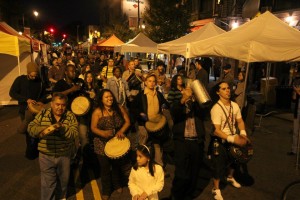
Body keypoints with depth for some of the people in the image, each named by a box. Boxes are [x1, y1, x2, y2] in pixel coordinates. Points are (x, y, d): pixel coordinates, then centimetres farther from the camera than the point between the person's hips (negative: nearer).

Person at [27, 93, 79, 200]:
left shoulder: (70, 116, -7)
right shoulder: (43, 114, -3)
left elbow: (74, 135, -15)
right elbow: (31, 128, -6)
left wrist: (62, 128, -32)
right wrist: (42, 130, -26)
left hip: (64, 155, 1)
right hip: (46, 156, -1)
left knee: (63, 180, 21)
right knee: (48, 183, 7)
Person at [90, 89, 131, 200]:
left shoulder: (119, 108, -4)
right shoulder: (98, 111, -12)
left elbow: (127, 121, -3)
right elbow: (93, 127, -13)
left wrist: (121, 131, -20)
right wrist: (103, 133, -32)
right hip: (103, 144, -2)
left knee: (117, 165, 20)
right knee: (105, 168, 10)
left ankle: (117, 185, 47)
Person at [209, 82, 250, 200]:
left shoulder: (235, 105, -4)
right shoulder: (216, 108, -24)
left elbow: (240, 121, 5)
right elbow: (217, 130, -26)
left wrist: (243, 133, -12)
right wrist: (233, 139, -30)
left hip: (233, 138, 7)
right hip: (220, 141, -7)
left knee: (234, 160, 27)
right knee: (219, 165, 5)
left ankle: (230, 177, 58)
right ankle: (216, 189, 29)